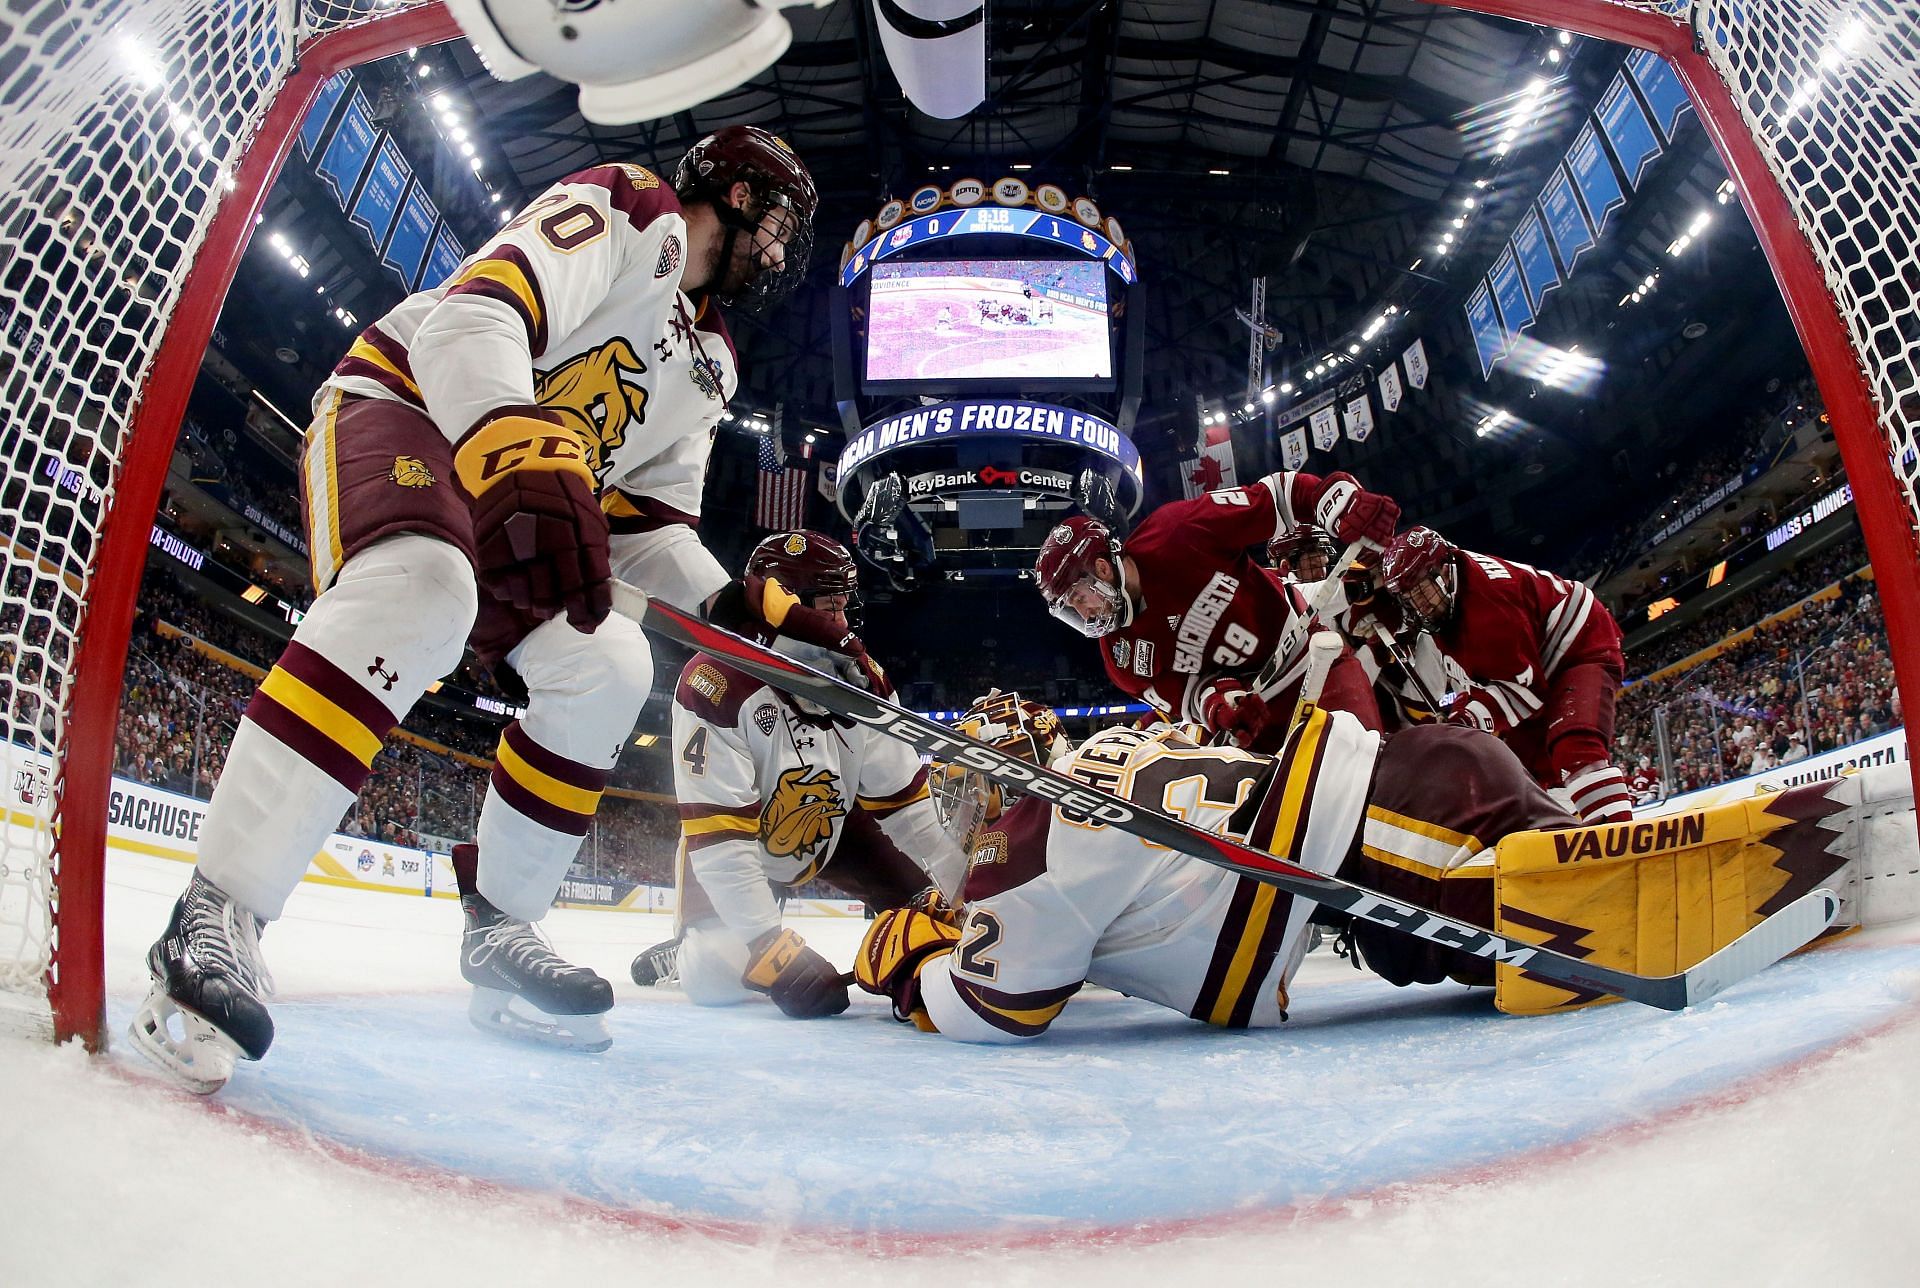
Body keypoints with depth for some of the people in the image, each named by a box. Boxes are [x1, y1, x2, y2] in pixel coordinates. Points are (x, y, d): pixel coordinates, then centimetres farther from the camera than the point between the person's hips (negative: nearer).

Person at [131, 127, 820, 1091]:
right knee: (420, 590, -38)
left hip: (524, 494, 9)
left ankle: (498, 930, 4)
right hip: (398, 407, -9)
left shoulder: (708, 363, 18)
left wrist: (740, 603, -3)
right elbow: (475, 314, -24)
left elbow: (646, 517, 13)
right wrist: (528, 460, -42)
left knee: (609, 669, -6)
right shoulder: (631, 212, -7)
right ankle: (214, 918, -36)